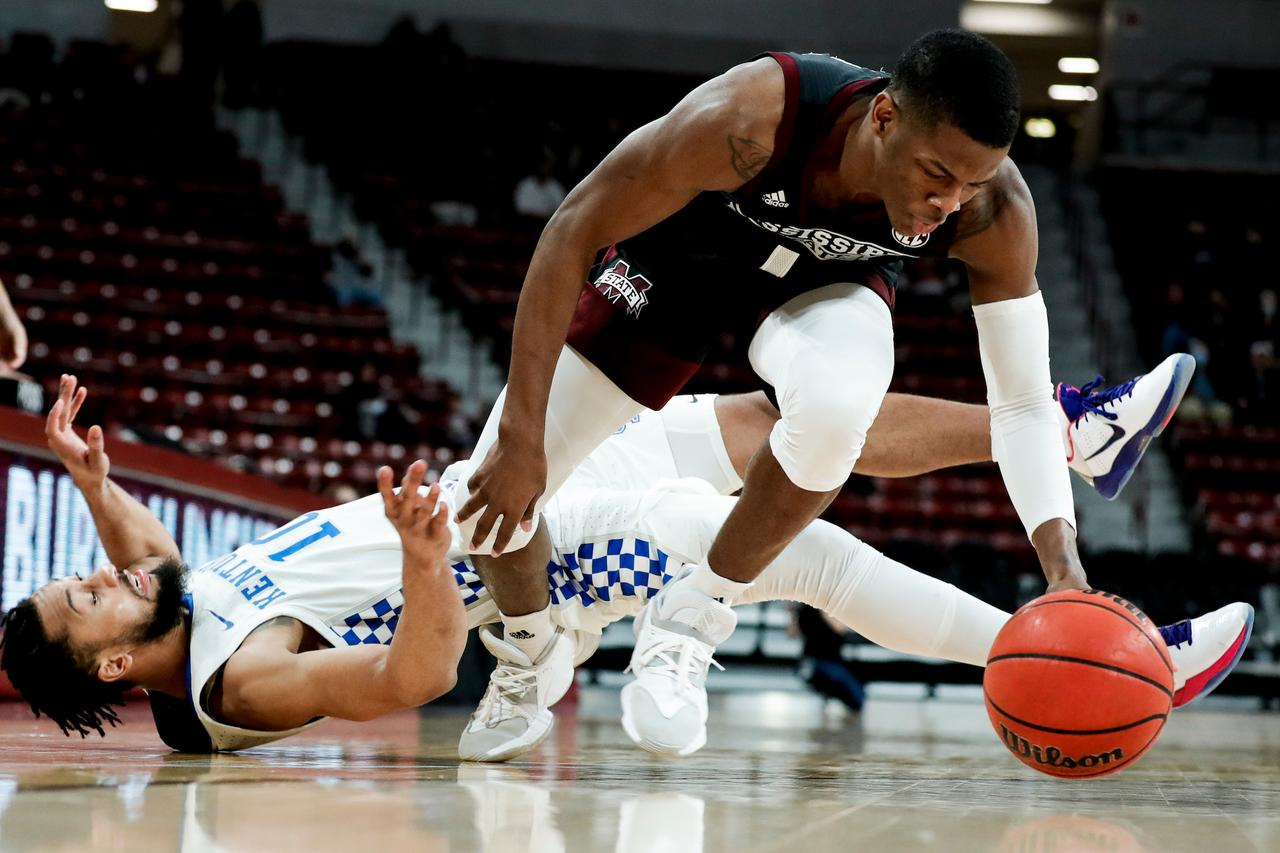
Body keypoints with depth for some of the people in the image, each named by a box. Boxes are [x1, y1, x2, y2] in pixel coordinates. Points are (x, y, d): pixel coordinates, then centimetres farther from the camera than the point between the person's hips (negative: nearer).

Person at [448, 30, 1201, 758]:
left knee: (836, 407, -36)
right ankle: (536, 658, 28)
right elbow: (572, 234, -30)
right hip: (680, 251, -1)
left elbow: (1022, 403, -23)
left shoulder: (996, 212, -32)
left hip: (828, 277, 1)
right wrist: (519, 438, -32)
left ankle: (690, 622, -10)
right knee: (496, 495, -8)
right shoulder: (749, 120, -41)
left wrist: (1066, 571, -39)